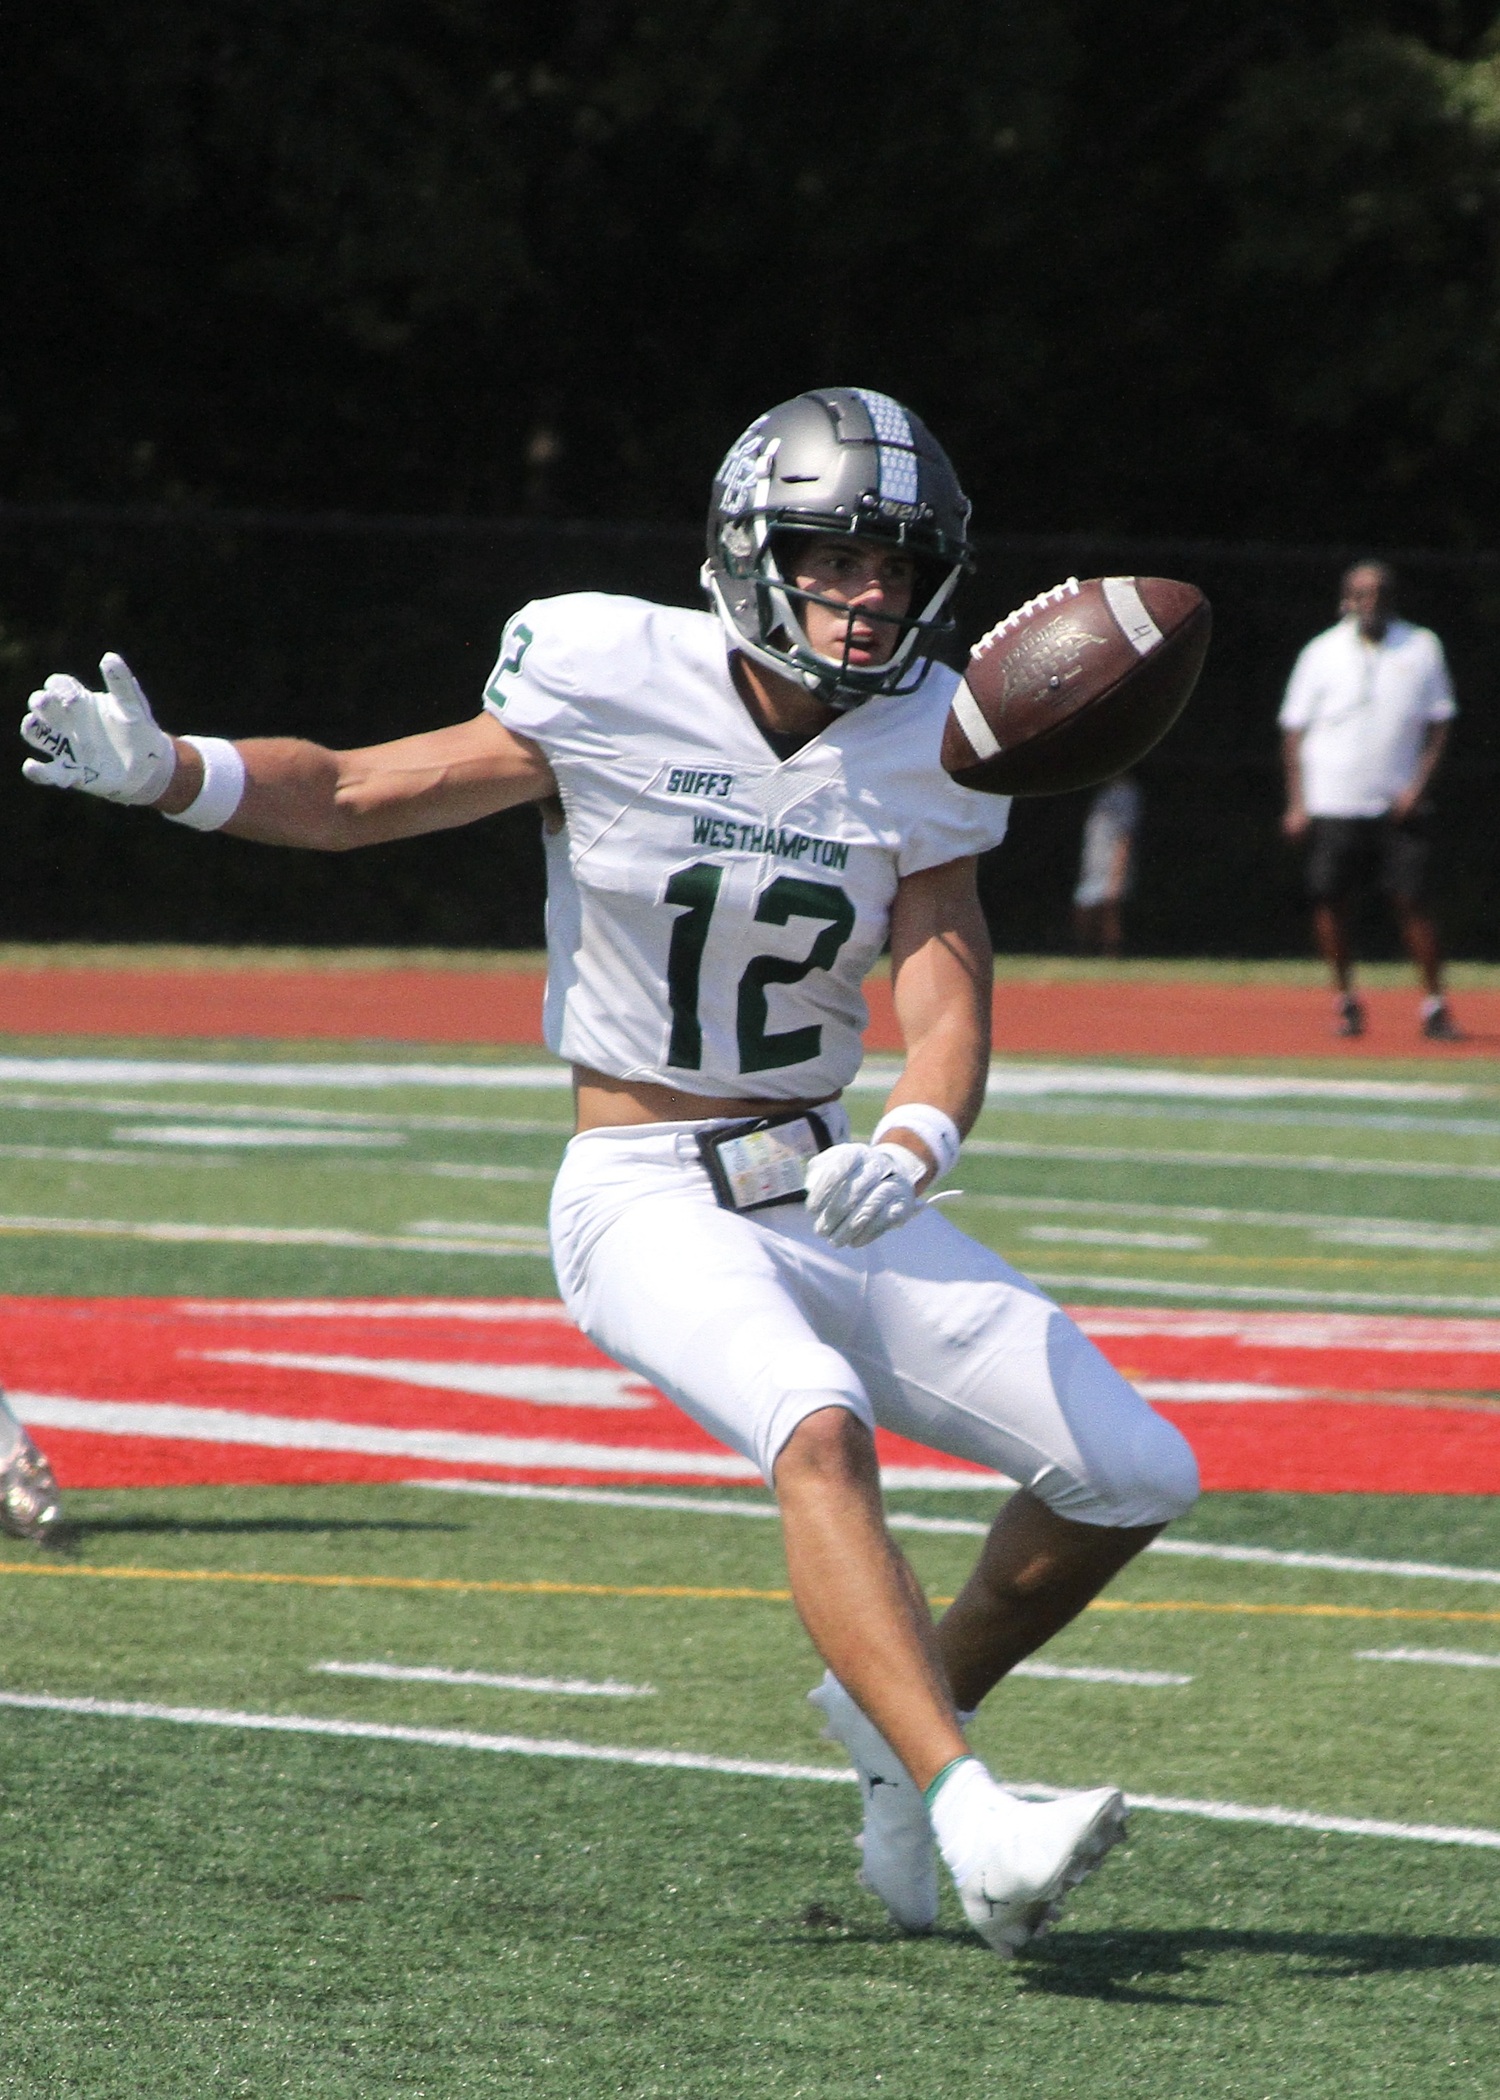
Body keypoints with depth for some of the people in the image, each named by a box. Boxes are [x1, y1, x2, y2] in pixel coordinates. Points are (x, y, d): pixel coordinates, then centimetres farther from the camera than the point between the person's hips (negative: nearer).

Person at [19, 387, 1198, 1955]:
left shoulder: (924, 744, -2)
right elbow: (354, 794, -6)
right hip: (650, 1196, -5)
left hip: (835, 1195, 5)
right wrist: (162, 772, -24)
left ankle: (900, 1708, 23)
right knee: (818, 1427, -35)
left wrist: (907, 1153, -30)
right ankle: (966, 1820, -43)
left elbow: (949, 1019, -8)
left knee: (1135, 1477, 0)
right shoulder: (616, 683, -12)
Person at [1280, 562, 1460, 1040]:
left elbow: (1439, 722, 9)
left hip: (1399, 806, 0)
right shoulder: (1322, 653, 3)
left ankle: (1434, 1004, -1)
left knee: (1412, 901, -7)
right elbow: (1294, 731, 5)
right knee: (1331, 901, -3)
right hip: (1333, 802, 0)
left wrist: (1419, 784, -5)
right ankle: (1344, 998, 12)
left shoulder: (1422, 649, 6)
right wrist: (1297, 804, -3)